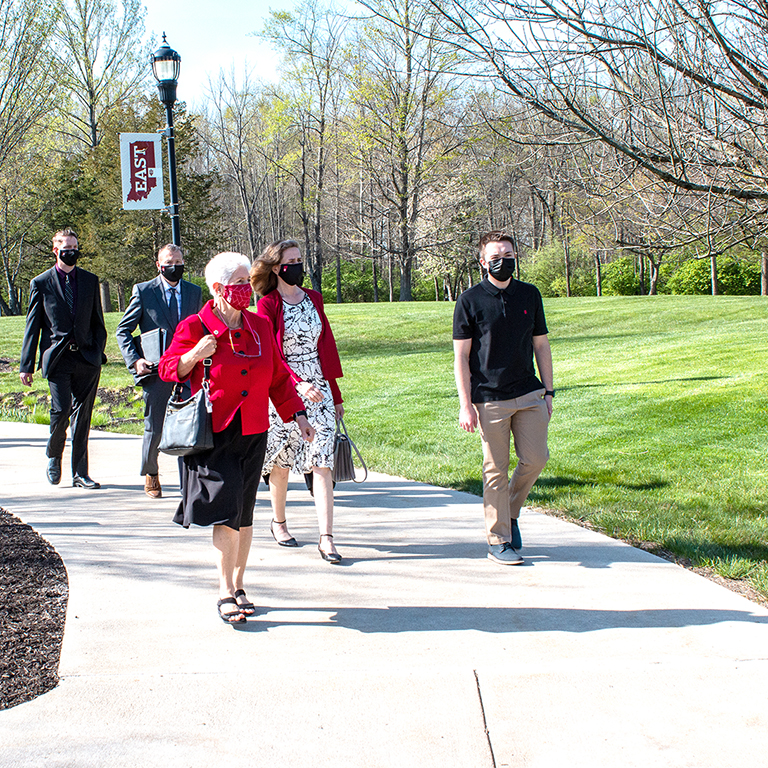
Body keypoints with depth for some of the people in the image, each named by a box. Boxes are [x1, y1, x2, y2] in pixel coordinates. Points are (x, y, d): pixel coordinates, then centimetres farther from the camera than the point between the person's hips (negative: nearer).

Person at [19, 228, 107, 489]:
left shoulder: (90, 281, 11)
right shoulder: (41, 283, 4)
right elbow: (32, 327, 5)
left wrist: (99, 352, 4)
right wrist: (27, 365, 2)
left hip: (87, 359, 2)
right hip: (57, 358, -2)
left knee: (82, 416, 3)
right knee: (61, 411, -11)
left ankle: (80, 473, 10)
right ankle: (54, 456, 18)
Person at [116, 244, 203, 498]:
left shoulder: (194, 292, 11)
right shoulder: (143, 291, 1)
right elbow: (123, 330, 4)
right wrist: (134, 360, -9)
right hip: (156, 372, -2)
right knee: (155, 429, 3)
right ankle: (150, 473, 28)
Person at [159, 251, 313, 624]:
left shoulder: (259, 327, 9)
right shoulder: (194, 327, -6)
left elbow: (278, 377, 17)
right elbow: (168, 369, -1)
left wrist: (297, 415, 12)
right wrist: (194, 355, -20)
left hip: (252, 435, 5)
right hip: (212, 434, -5)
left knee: (243, 514, 9)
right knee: (226, 508, -12)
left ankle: (237, 586, 21)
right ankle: (226, 593, -5)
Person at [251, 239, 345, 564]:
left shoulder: (313, 299, 11)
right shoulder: (267, 305, -4)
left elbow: (326, 348, 14)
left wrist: (335, 395, 15)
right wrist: (299, 383, -25)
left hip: (319, 389, 3)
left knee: (321, 461, -6)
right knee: (281, 460, 9)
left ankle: (326, 537, -10)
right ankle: (278, 521, 32)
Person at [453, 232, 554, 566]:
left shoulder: (530, 295, 8)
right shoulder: (470, 300, -3)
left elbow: (541, 346, 15)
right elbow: (461, 356, -3)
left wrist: (548, 391, 10)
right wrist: (465, 405, -9)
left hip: (529, 394, 4)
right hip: (490, 398, -4)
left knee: (536, 458, -1)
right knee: (496, 469, 0)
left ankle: (510, 512, 25)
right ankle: (498, 540, 9)